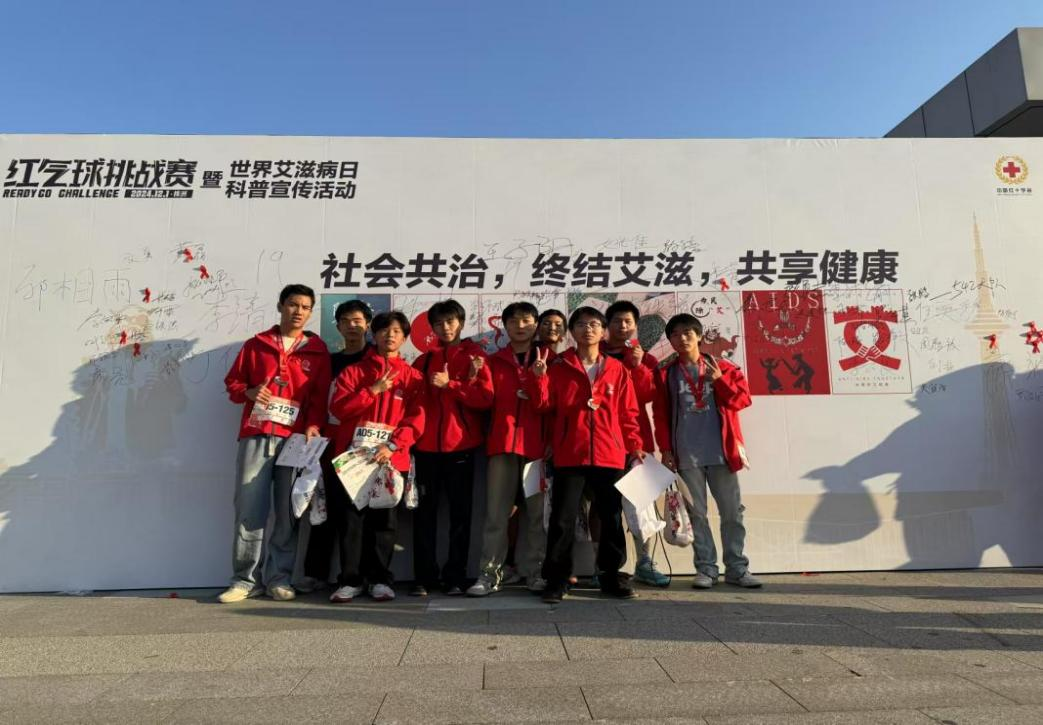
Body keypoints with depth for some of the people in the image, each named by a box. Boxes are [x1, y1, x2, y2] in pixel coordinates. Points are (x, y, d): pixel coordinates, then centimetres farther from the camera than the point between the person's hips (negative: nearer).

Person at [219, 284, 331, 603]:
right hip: (255, 435, 1)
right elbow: (232, 382, 16)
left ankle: (279, 579, 12)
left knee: (288, 511, 2)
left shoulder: (317, 350, 11)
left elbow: (320, 396, 7)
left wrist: (314, 424, -9)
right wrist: (248, 392, -5)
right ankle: (246, 579, 9)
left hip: (295, 438, 0)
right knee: (249, 508, -1)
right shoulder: (256, 344, 13)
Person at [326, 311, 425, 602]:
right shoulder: (353, 371, 10)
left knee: (384, 518, 5)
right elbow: (337, 407, -1)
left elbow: (416, 418, -1)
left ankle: (380, 579, 16)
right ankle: (350, 580, 11)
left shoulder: (412, 376, 8)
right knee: (350, 517, 1)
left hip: (391, 457, 0)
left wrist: (393, 445, -15)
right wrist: (373, 390, -9)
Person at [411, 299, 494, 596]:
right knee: (424, 511, 4)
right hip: (426, 445, 3)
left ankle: (455, 576, 14)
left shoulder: (474, 356, 3)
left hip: (461, 445, -2)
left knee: (460, 511, 5)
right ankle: (424, 576, 13)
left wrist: (450, 385, -15)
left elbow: (485, 398, -8)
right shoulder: (424, 360, 12)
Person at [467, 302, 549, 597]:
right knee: (496, 513, 1)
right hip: (502, 444, 1)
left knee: (537, 513, 3)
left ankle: (535, 572, 13)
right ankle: (490, 573, 7)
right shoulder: (494, 362, 14)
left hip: (537, 445, 0)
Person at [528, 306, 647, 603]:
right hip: (569, 455, -1)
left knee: (612, 518, 11)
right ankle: (556, 580, 13)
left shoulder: (617, 369, 8)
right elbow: (545, 404, -1)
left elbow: (628, 413, 8)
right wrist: (539, 377, -16)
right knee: (562, 519, 2)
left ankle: (612, 576, 25)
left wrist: (634, 445, 1)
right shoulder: (558, 366, 5)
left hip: (610, 456, 2)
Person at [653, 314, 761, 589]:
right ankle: (706, 568, 12)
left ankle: (736, 567, 14)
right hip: (686, 454, 0)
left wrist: (720, 380, -10)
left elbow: (742, 399, 2)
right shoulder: (666, 374, 7)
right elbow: (661, 416, 3)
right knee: (696, 512, 4)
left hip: (721, 452, 1)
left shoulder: (722, 367, 9)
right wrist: (666, 449, -3)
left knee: (732, 510, 4)